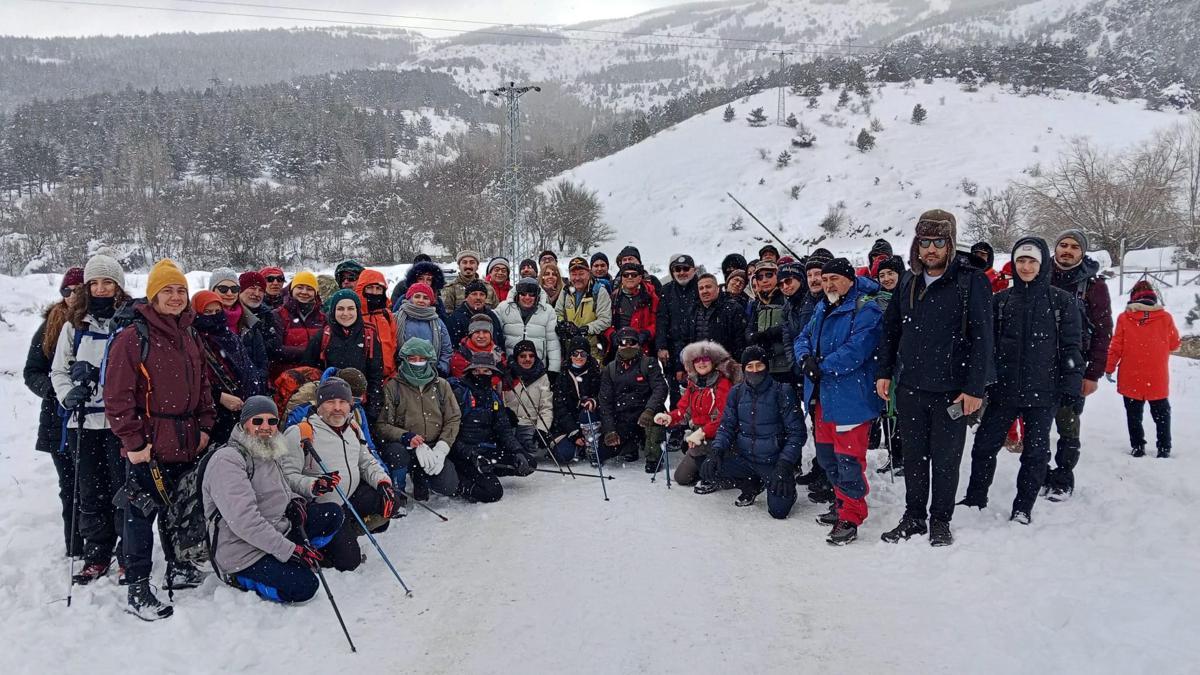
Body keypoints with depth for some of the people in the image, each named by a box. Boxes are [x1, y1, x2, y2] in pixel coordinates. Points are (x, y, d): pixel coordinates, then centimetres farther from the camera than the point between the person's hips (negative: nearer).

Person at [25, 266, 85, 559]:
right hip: (63, 422, 3)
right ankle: (77, 552, 22)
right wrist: (54, 389, -11)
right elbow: (32, 372, 10)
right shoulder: (50, 327, 6)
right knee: (72, 489, 11)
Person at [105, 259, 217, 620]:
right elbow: (117, 396, -14)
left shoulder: (191, 337, 11)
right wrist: (133, 441, -16)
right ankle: (138, 590, 10)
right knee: (142, 513, 0)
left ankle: (178, 569, 36)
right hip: (148, 447, -7)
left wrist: (204, 426, 9)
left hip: (186, 444, 7)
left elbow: (202, 387, 18)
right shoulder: (133, 337, -12)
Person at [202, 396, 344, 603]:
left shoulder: (269, 454, 11)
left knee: (332, 514, 3)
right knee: (303, 586, -23)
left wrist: (294, 500, 3)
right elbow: (244, 520, -28)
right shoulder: (227, 460, -19)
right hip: (243, 552, -9)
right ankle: (241, 580, -1)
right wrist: (290, 549, -27)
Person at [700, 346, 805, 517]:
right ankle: (751, 486, 12)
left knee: (778, 511, -19)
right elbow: (727, 425, 3)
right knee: (708, 470, -18)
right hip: (744, 457, 4)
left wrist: (784, 464, -20)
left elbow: (797, 432, -10)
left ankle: (787, 489, 21)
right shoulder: (736, 392, 0)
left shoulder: (782, 392, -12)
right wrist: (716, 450, -16)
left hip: (773, 462, -4)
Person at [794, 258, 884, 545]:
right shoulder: (823, 309, 16)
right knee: (826, 454, 18)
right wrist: (805, 358, -9)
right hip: (822, 394, 9)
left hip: (850, 396, -9)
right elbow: (803, 338, 13)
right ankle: (843, 502, 35)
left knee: (848, 457, -7)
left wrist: (822, 367, -16)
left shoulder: (866, 311, -12)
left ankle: (850, 517, 2)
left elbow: (856, 351, -23)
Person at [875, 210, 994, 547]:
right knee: (914, 456, 13)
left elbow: (982, 338, -11)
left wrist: (975, 388, -15)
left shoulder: (971, 282, -8)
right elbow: (890, 330, 14)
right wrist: (883, 372, 8)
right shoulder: (908, 283, 7)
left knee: (945, 459, 8)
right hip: (910, 388, 4)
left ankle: (941, 521, 24)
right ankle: (913, 517, 26)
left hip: (952, 390, -4)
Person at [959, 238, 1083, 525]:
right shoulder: (1001, 300, 6)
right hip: (1003, 390, 2)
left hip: (1043, 392, -2)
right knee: (985, 445, 6)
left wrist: (1071, 387, -7)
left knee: (1036, 451, 8)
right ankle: (975, 498, 23)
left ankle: (1023, 508, 20)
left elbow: (1070, 347, -1)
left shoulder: (1061, 301, -1)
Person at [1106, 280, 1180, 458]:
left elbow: (1116, 347, -7)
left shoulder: (1124, 318, -10)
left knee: (1134, 414, 12)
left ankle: (1137, 447, 14)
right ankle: (1164, 448, 19)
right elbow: (1174, 344, 4)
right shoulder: (1165, 317, -7)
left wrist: (1109, 368, 3)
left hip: (1131, 378, -1)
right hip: (1158, 379, 1)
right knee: (1161, 414, 16)